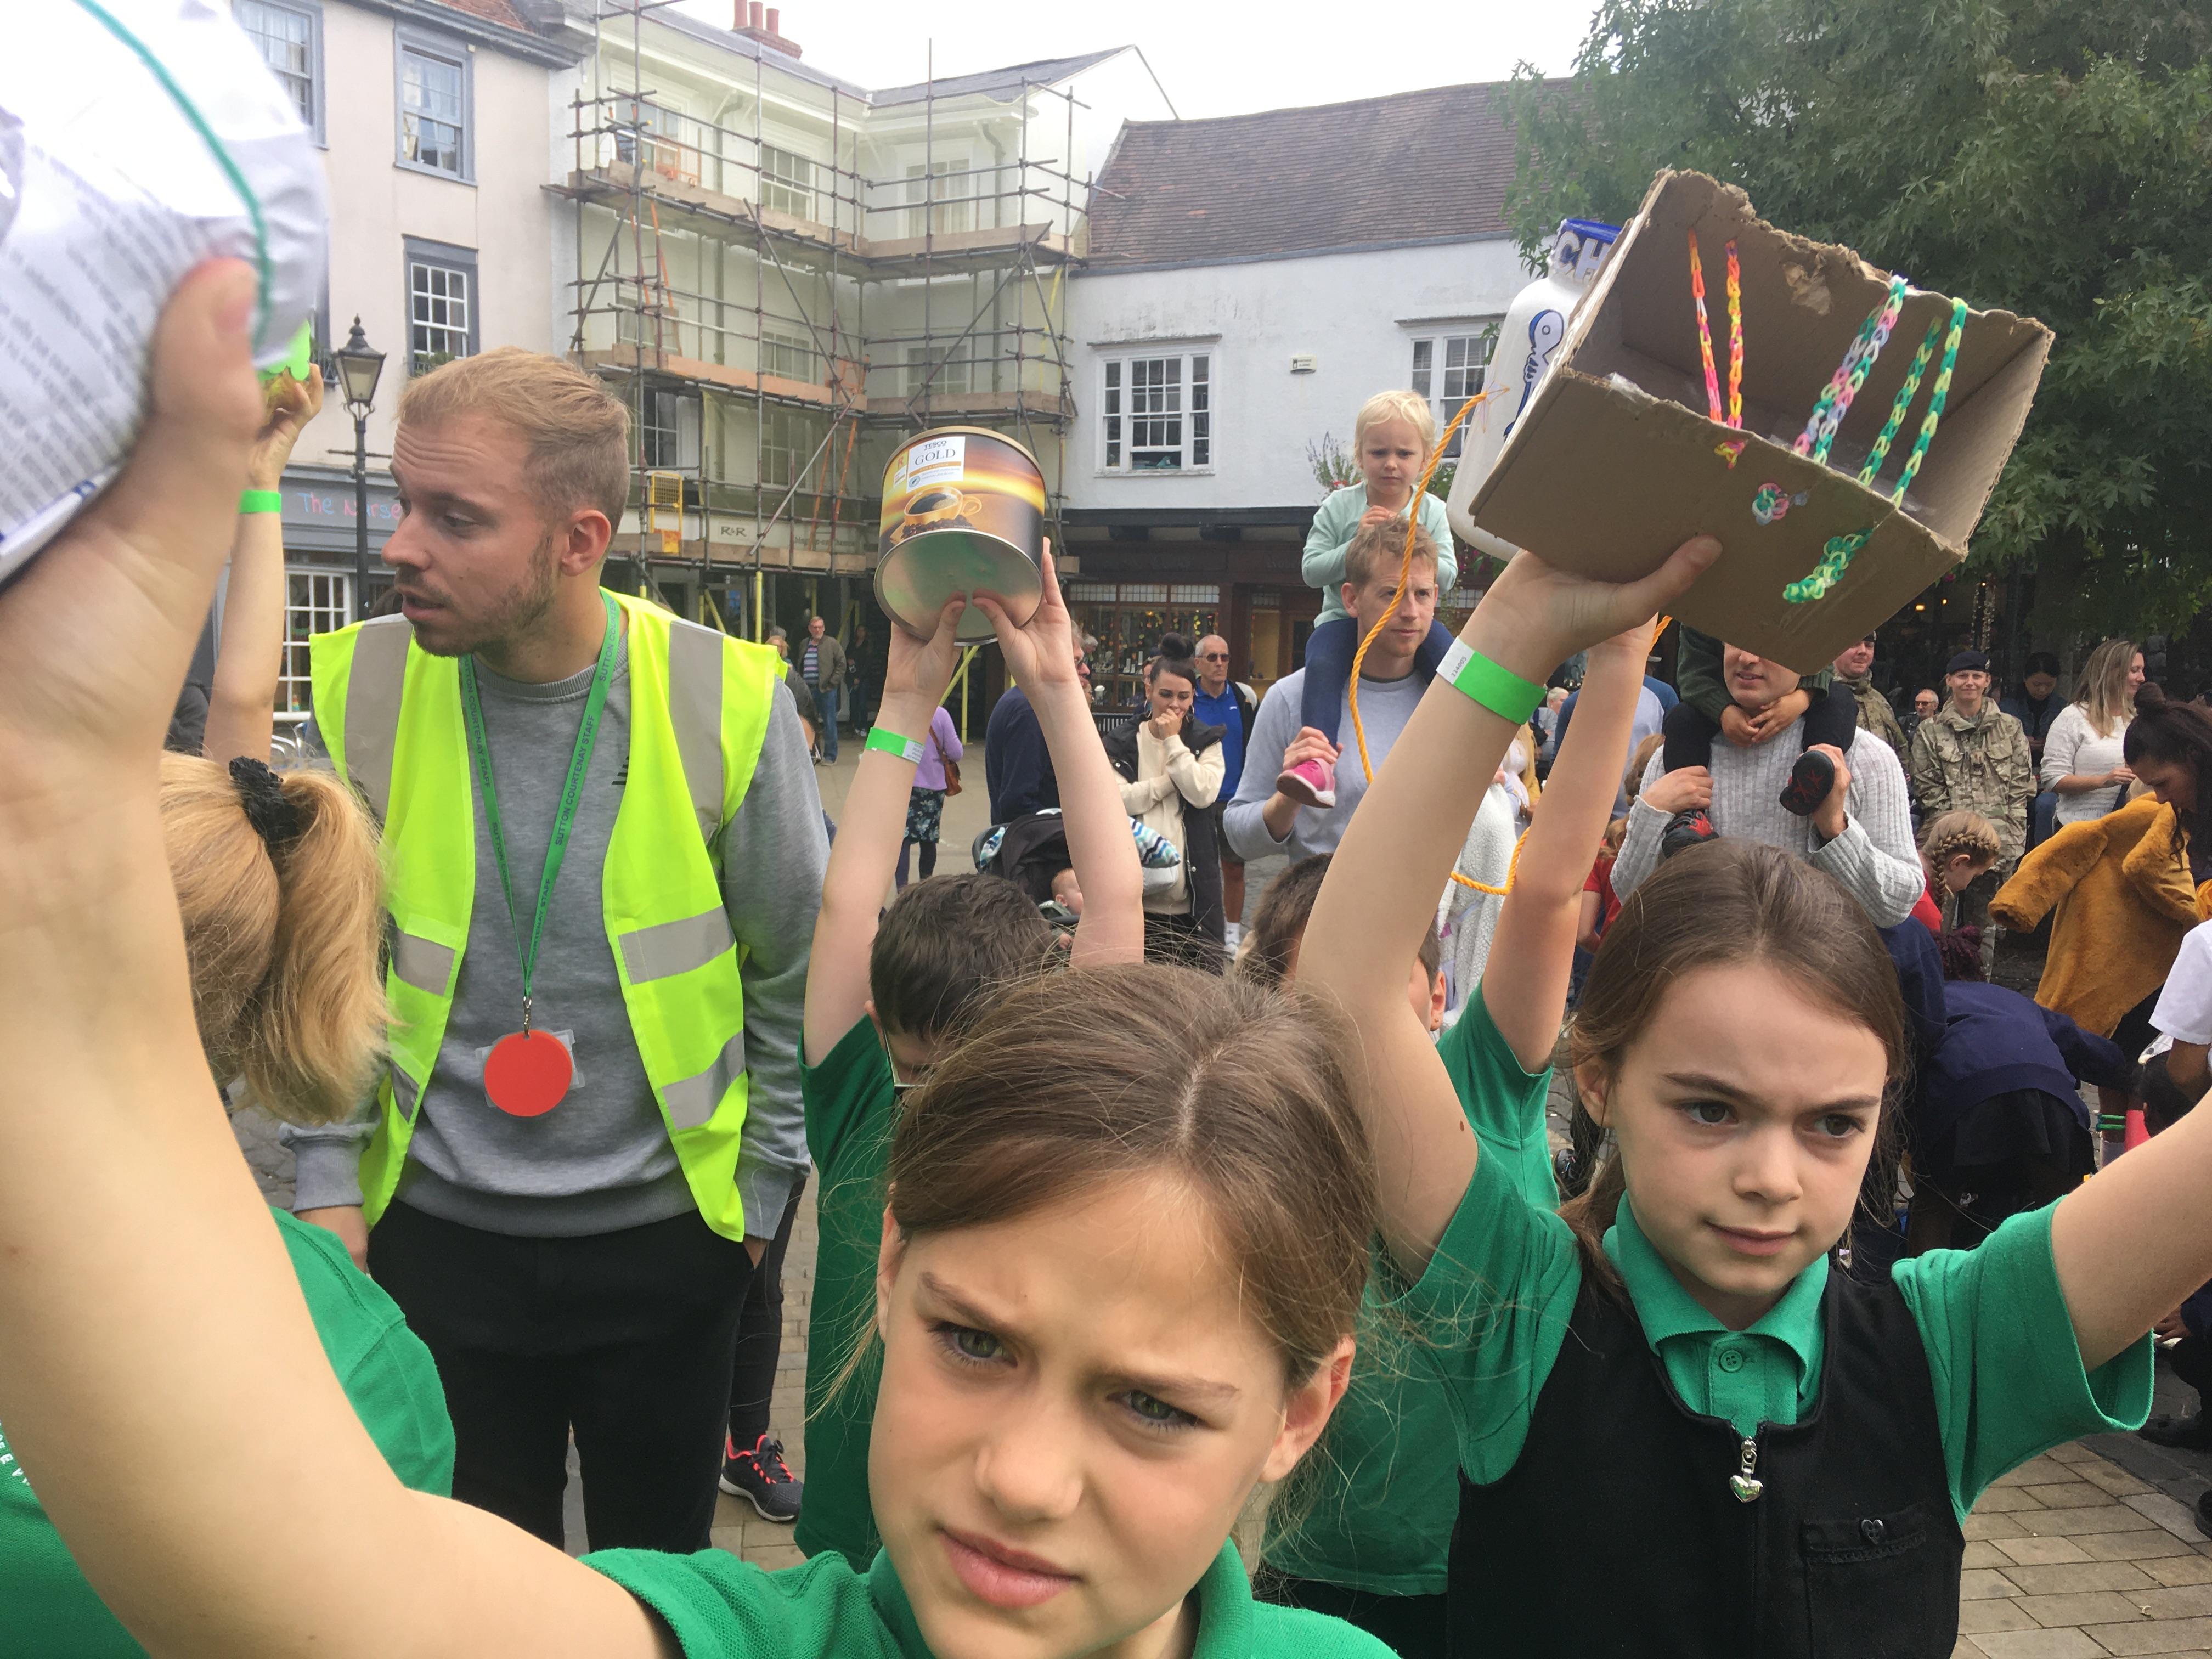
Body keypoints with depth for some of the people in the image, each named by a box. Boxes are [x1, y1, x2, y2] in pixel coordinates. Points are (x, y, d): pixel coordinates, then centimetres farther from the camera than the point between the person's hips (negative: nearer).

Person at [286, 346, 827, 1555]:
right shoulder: (363, 688, -10)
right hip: (436, 1229, 2)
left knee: (658, 1577, 17)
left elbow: (794, 975, -3)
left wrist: (759, 1186, 2)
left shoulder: (726, 700, -15)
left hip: (664, 1233, -1)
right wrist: (328, 1183, -1)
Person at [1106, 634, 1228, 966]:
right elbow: (1120, 800, -7)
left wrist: (1173, 741, -5)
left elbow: (1203, 794, -8)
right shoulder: (1120, 745, 9)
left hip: (1191, 896, 0)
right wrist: (1173, 780, -6)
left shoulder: (1206, 742, 9)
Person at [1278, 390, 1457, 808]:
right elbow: (1311, 569, -5)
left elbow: (1447, 576, -2)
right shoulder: (1339, 507, 0)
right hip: (1344, 616, -2)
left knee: (1449, 658, -29)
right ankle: (1317, 763, -45)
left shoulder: (1432, 510, 4)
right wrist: (1356, 545, -18)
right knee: (1322, 660, -34)